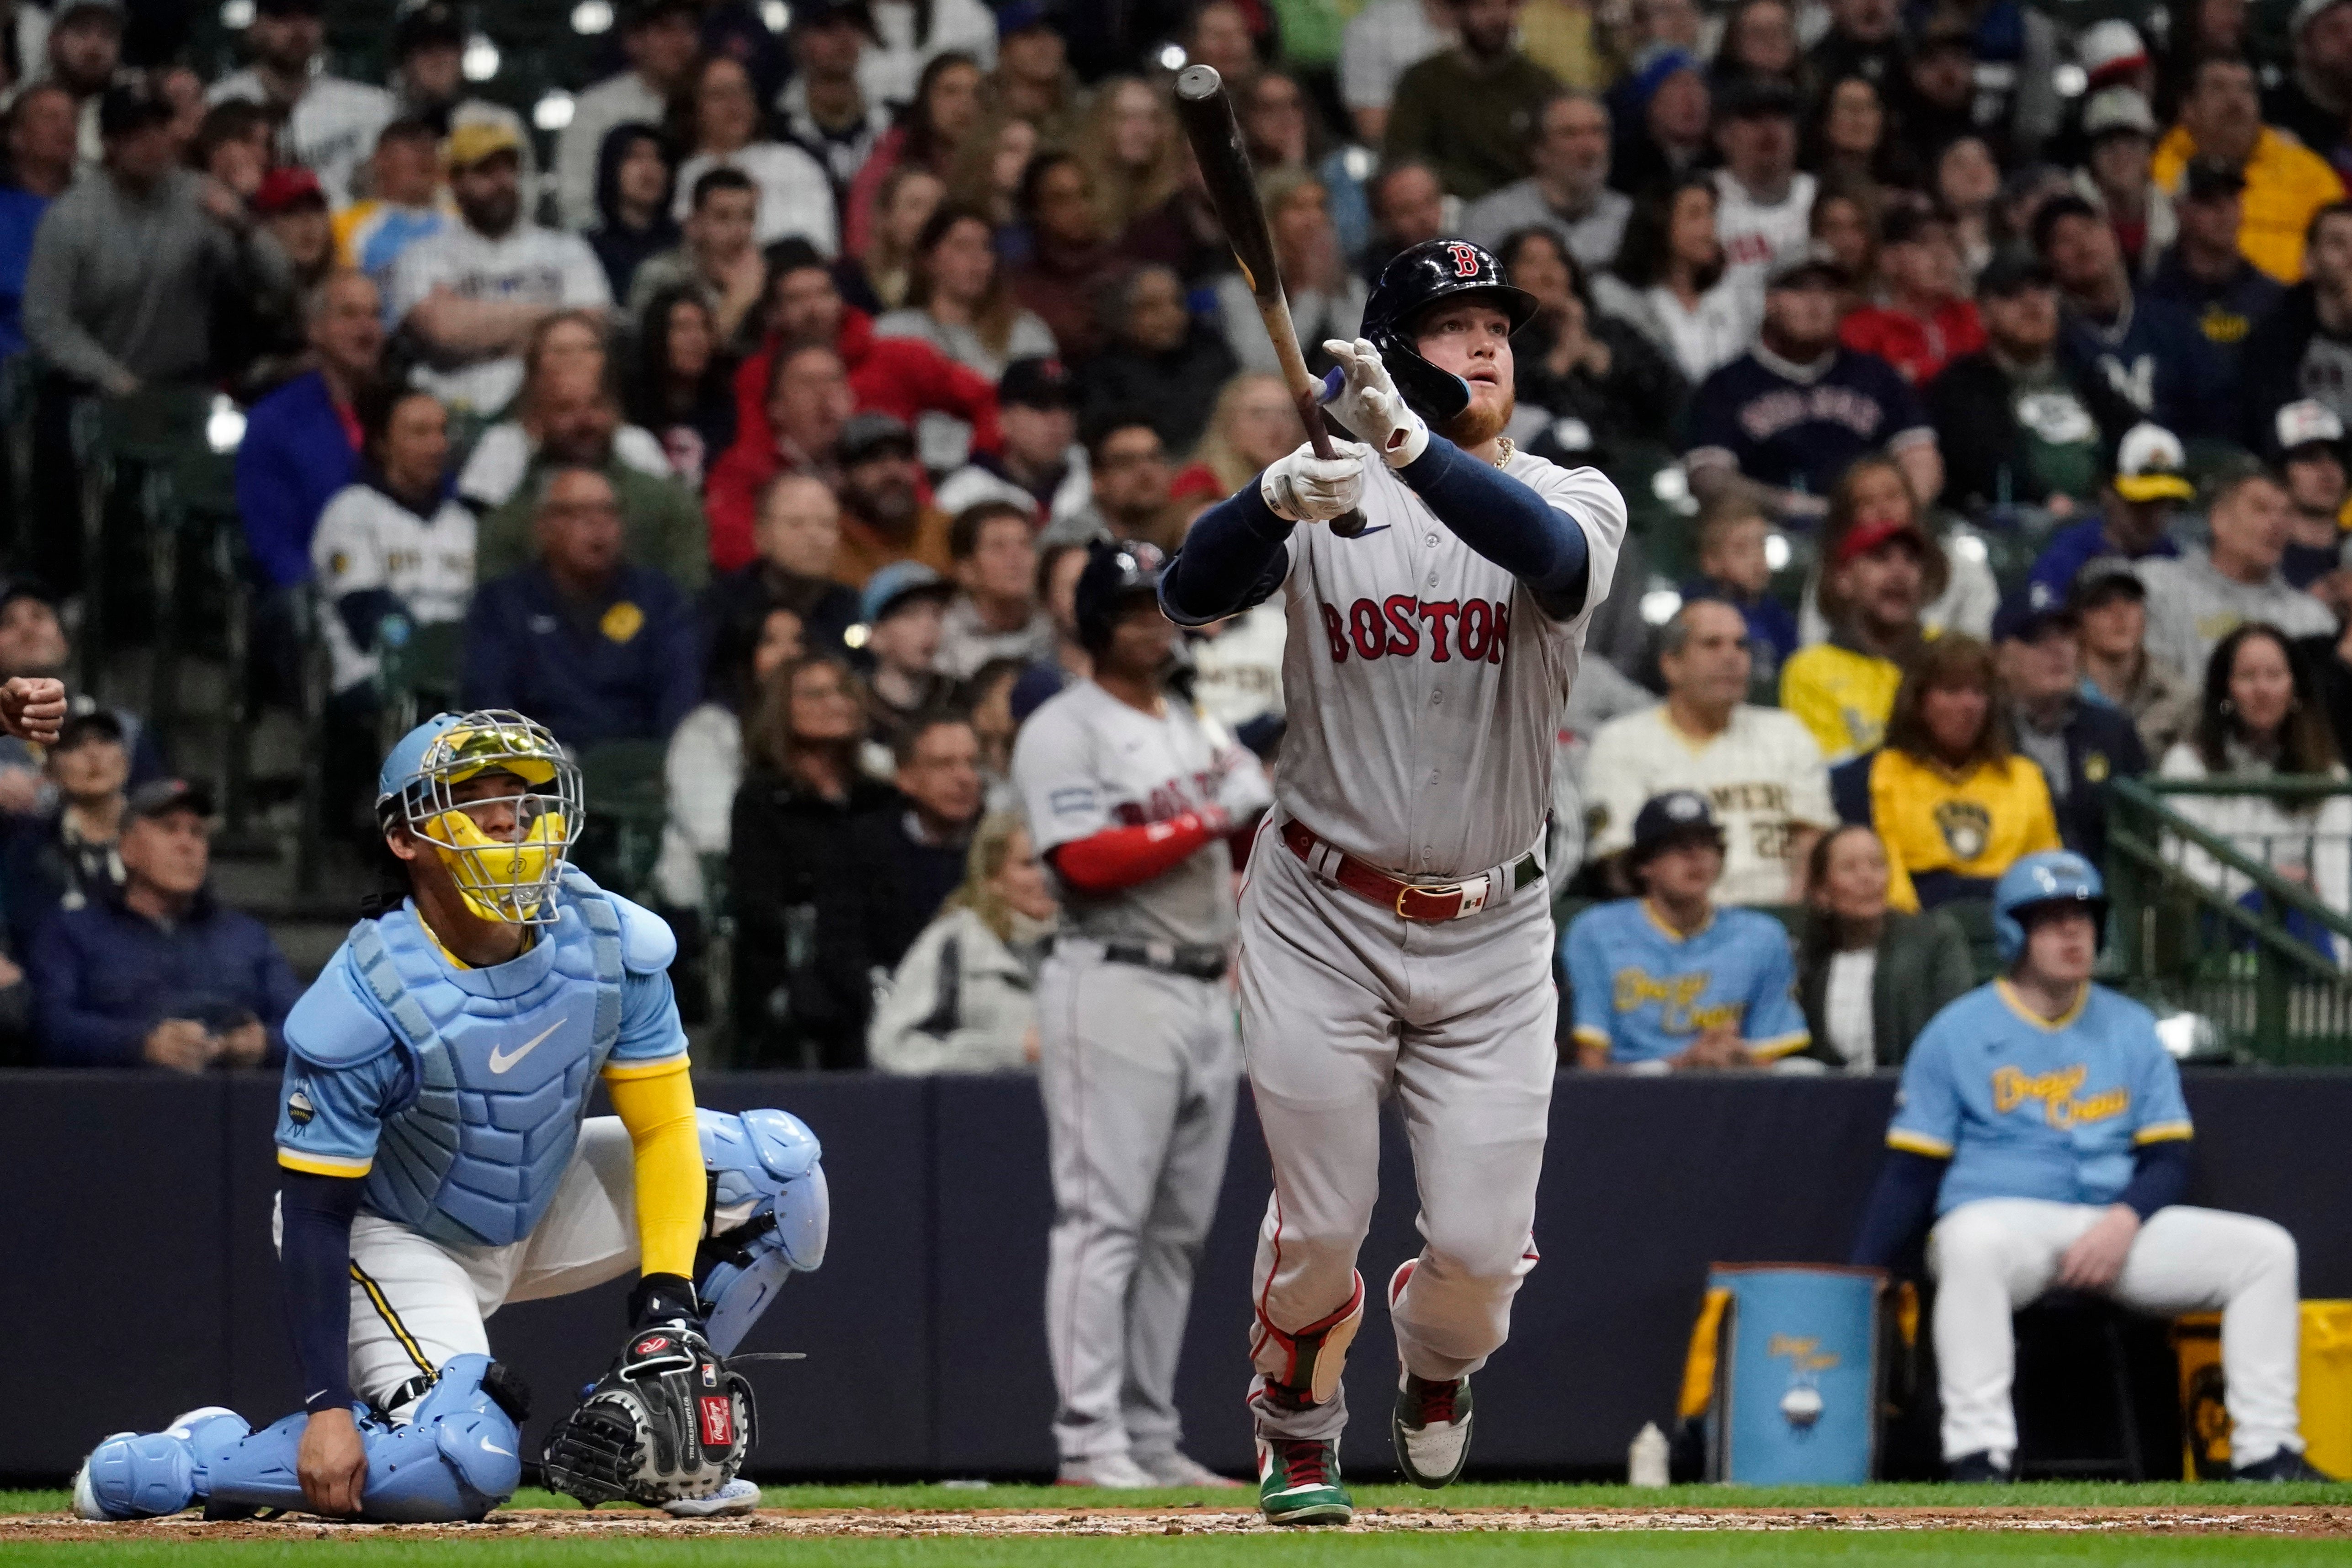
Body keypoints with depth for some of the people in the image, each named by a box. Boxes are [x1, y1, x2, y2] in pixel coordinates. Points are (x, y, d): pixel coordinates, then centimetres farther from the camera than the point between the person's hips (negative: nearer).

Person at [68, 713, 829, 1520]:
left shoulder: (612, 944, -16)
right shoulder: (363, 1007, -29)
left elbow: (661, 1127, -8)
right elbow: (316, 1214, -23)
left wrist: (668, 1308, -20)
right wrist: (327, 1407, -27)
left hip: (542, 1205, 6)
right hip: (398, 1237, -6)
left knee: (777, 1161, -8)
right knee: (464, 1468, -29)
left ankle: (639, 1437, 0)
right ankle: (147, 1468, -9)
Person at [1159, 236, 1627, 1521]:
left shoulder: (1570, 498, -2)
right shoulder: (1323, 493, -3)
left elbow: (1558, 559, -27)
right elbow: (1191, 596, -19)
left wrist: (1408, 447, -42)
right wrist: (1278, 501, -40)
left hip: (1491, 936, 1)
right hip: (1321, 923, -1)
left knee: (1480, 1247, -3)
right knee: (1319, 1232, 0)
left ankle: (1434, 1359, 33)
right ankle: (1295, 1419, 32)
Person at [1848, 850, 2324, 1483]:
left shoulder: (2132, 1028, 15)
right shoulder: (1958, 1032, 5)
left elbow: (2168, 1161, 11)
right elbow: (1910, 1172, 3)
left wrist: (2124, 1221, -12)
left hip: (2119, 1230, 4)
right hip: (2002, 1215, -4)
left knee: (2267, 1250, -14)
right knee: (1973, 1243, -41)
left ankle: (2267, 1454, -14)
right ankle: (1978, 1455, -40)